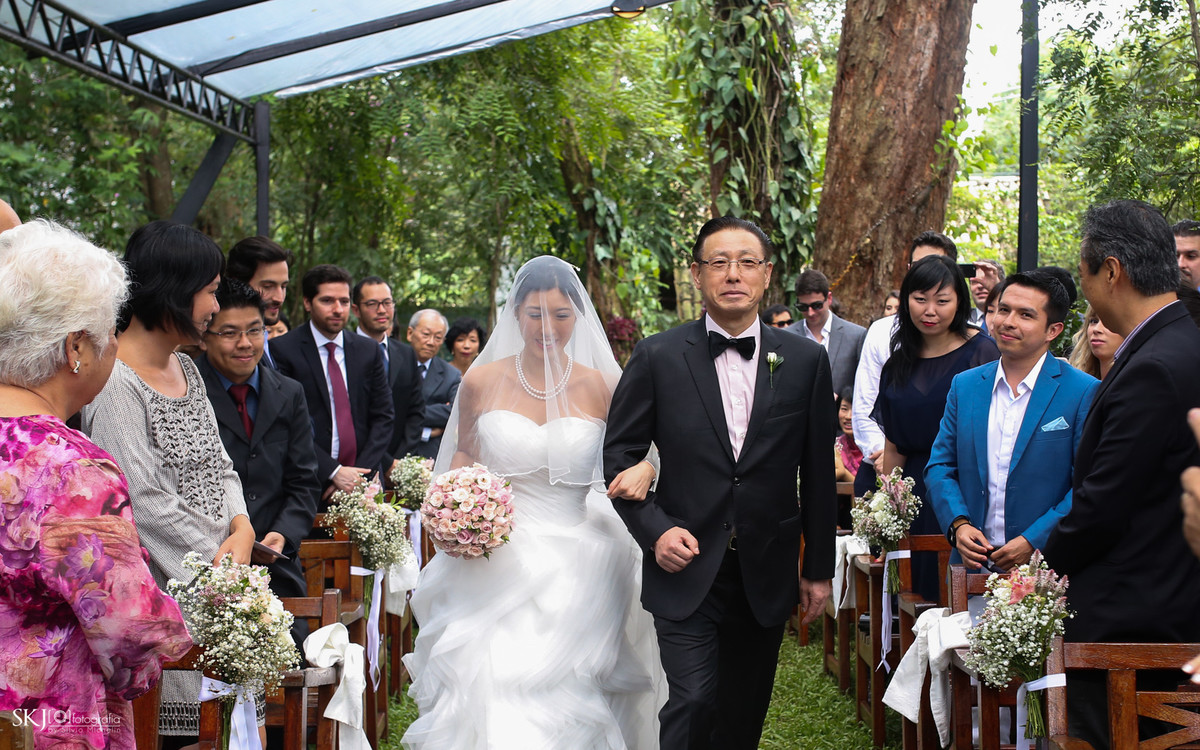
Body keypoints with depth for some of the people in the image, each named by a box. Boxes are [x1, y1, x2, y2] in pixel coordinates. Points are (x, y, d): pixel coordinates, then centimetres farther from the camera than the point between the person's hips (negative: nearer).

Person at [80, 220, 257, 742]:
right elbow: (145, 502, -19)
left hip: (213, 580, 8)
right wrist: (221, 563, -13)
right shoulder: (115, 382, -16)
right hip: (159, 594, -8)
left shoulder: (185, 367, 12)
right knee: (168, 727, -2)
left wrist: (243, 529, -5)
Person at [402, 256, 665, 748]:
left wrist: (645, 470, -16)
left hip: (574, 563, 0)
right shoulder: (482, 382, 2)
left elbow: (640, 450, 7)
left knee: (562, 692, -2)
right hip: (494, 560, 0)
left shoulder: (601, 386, 0)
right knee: (488, 685, -8)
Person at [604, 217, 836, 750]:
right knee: (693, 702, -12)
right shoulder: (657, 357, -3)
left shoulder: (806, 360, 2)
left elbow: (817, 473, 6)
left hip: (766, 575, 2)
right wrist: (654, 530, -12)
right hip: (686, 567, -2)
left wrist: (819, 568, 9)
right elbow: (618, 455, 1)